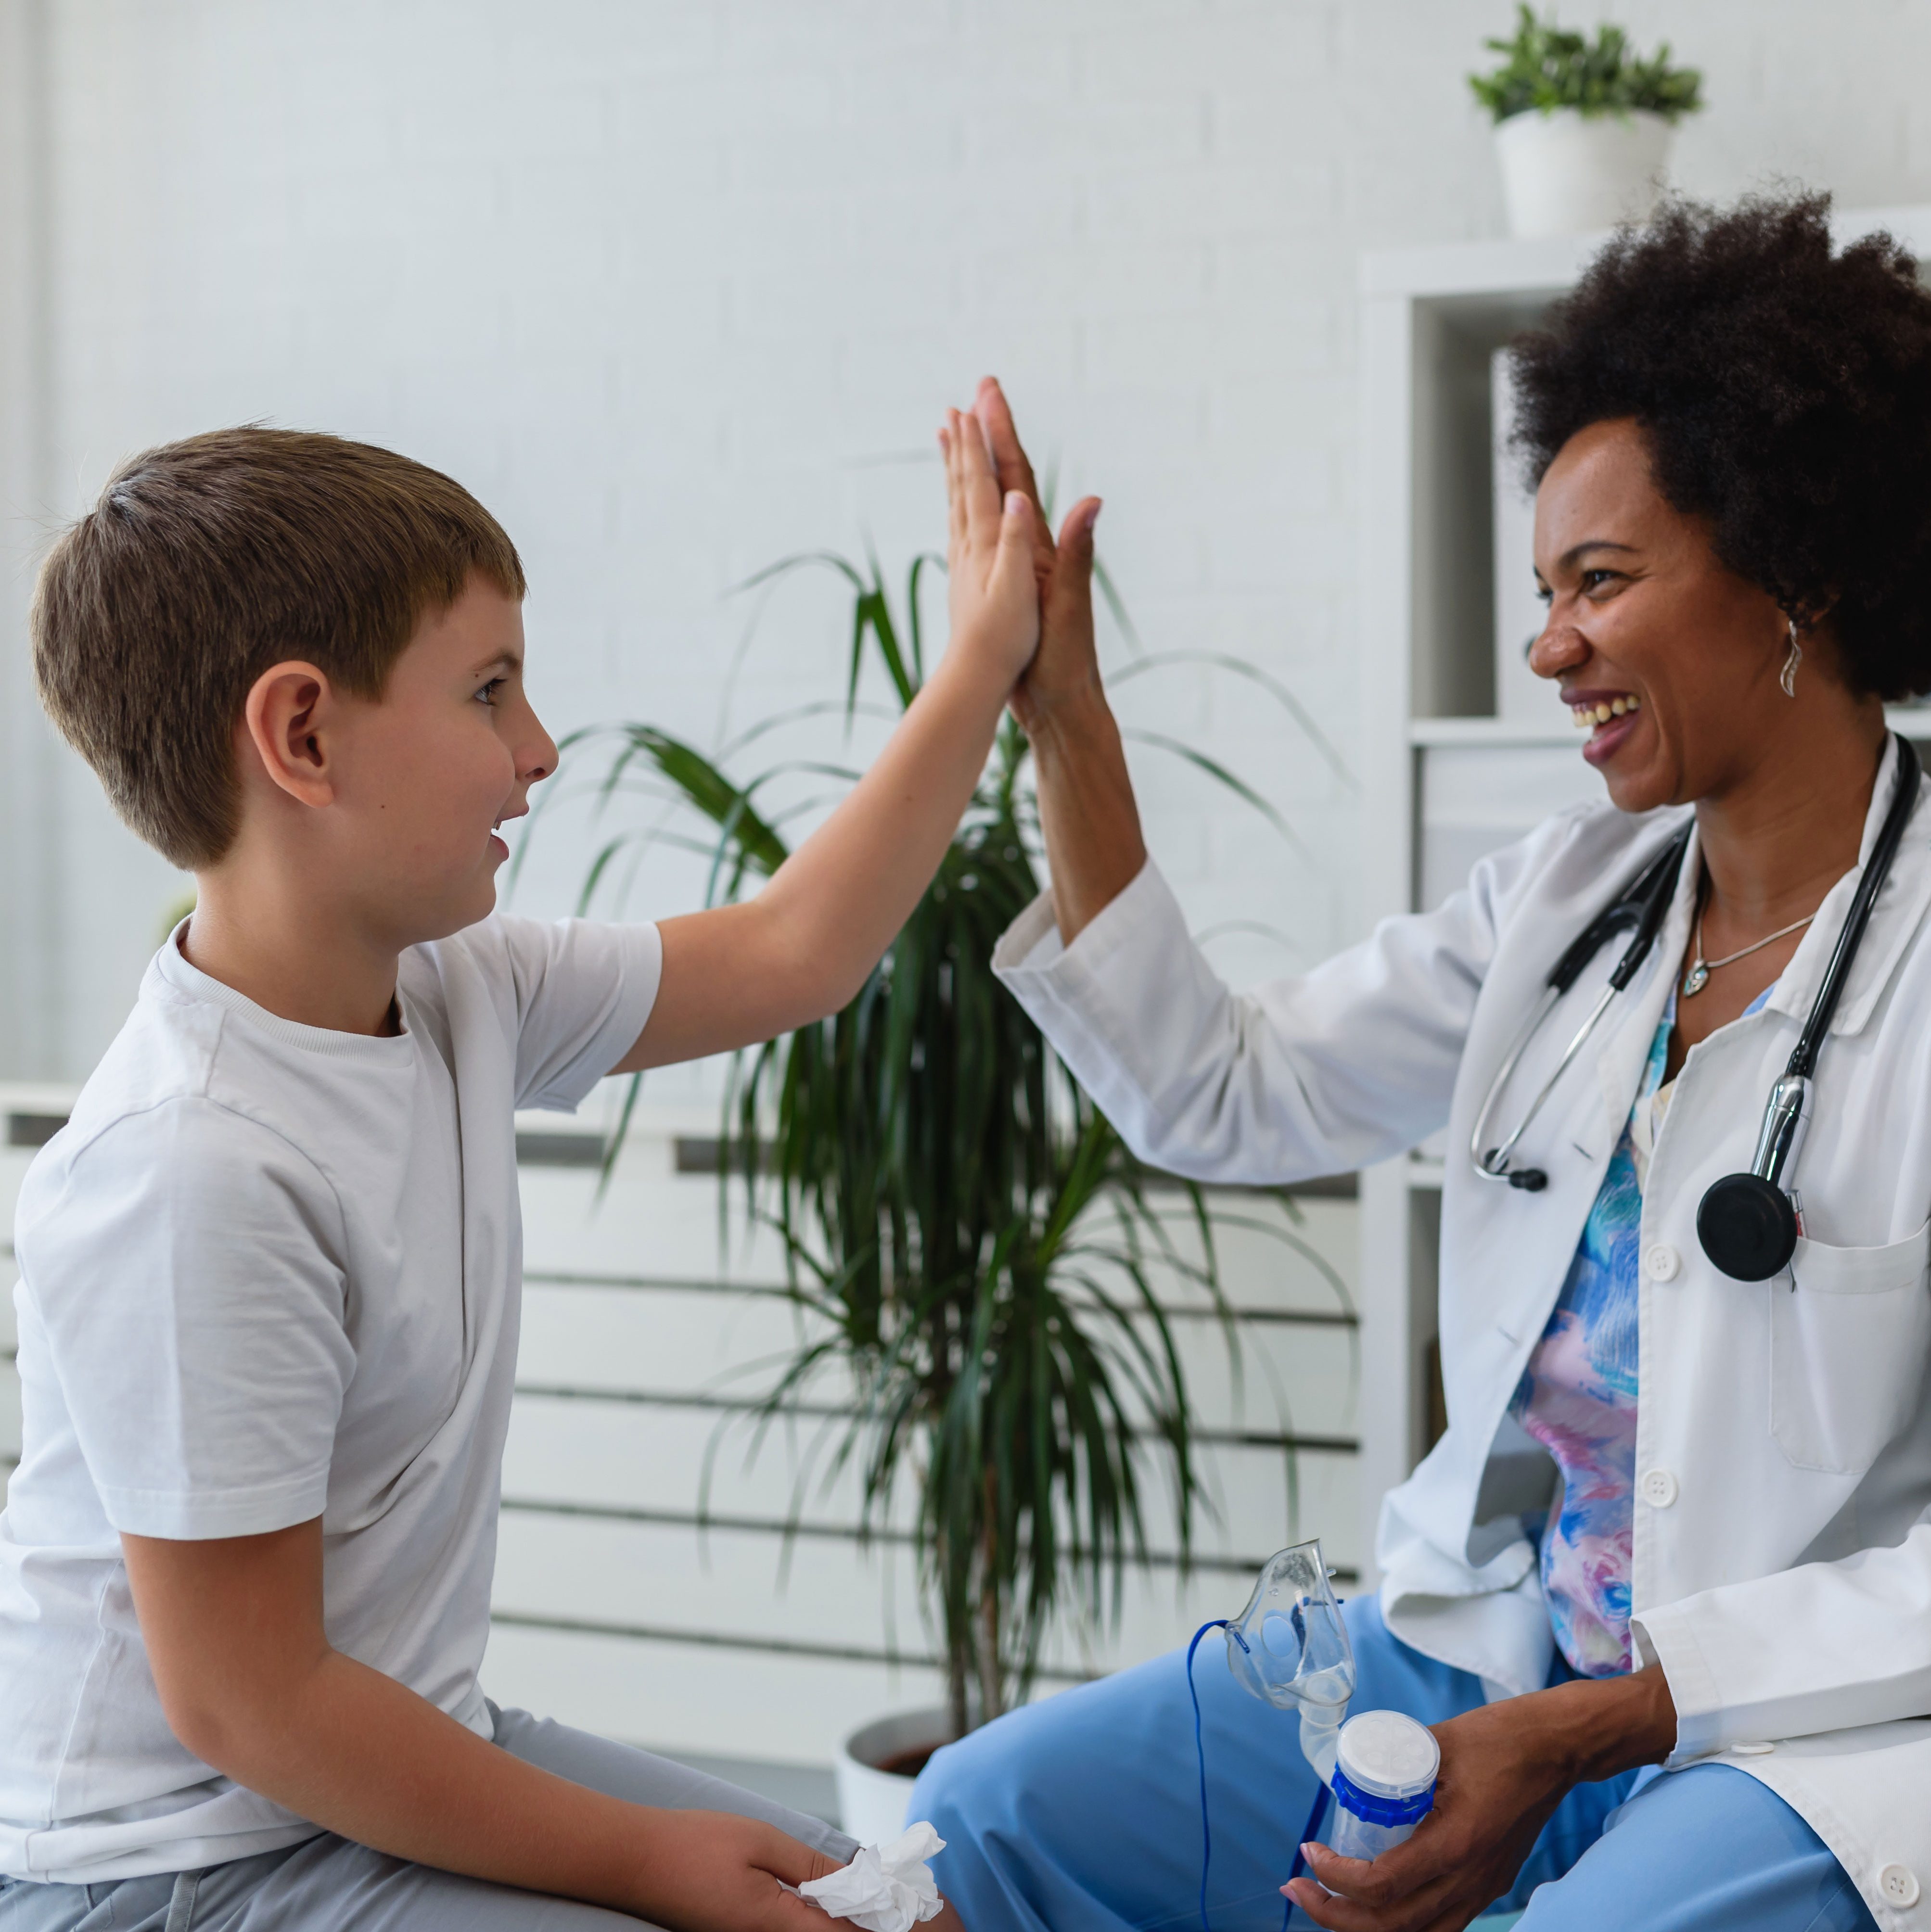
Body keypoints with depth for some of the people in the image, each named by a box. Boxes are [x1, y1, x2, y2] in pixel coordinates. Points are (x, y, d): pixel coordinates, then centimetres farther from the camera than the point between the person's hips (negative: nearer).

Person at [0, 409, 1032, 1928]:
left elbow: (788, 954, 13)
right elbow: (245, 1706, -24)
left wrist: (989, 661, 15)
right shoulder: (192, 1175, -28)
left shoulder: (453, 991, -3)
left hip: (404, 1749, 9)